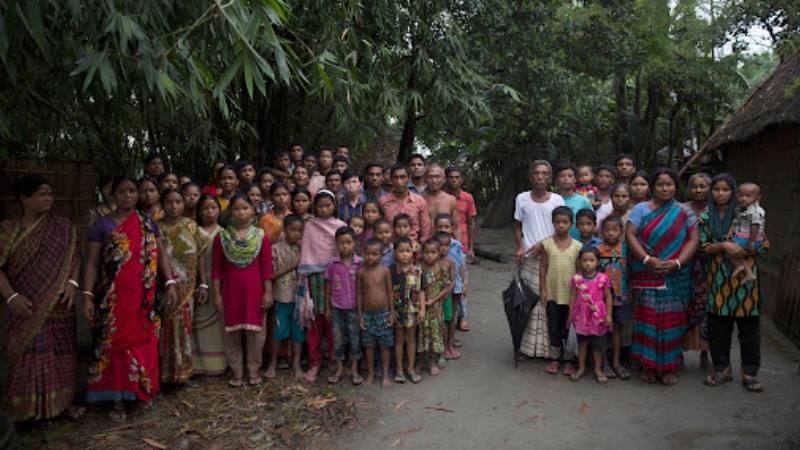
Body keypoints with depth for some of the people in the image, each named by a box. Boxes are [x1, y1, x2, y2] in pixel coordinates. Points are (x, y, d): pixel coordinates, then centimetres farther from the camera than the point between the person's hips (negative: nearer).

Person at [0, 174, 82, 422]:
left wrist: (72, 282, -13)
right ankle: (26, 408, 14)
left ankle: (62, 401, 20)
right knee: (27, 357, 2)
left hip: (59, 306, 2)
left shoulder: (63, 227, 4)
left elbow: (74, 256, 3)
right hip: (26, 307, -1)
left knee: (60, 354, 7)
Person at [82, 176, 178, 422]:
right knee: (115, 343, 1)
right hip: (113, 298, -2)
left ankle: (144, 391, 23)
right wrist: (87, 296, -10)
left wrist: (170, 284, 1)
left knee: (144, 342, 8)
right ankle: (118, 399, 12)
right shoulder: (102, 225, 0)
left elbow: (161, 255, 10)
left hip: (144, 297, 2)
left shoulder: (148, 223, 8)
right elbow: (92, 263, -2)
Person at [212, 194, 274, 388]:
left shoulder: (261, 236, 0)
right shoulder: (222, 237, 3)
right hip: (231, 290, 1)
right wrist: (217, 294, -1)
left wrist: (268, 292, -5)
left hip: (254, 290, -1)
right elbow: (217, 268, 3)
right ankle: (237, 372, 18)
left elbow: (267, 267, 0)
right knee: (232, 332, 6)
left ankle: (253, 370, 17)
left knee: (255, 330, 3)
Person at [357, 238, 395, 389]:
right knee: (369, 345, 12)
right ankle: (370, 373, 27)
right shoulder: (360, 272, -4)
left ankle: (385, 374, 23)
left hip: (383, 313, -1)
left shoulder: (385, 271, -6)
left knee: (385, 345, 9)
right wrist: (360, 315, 0)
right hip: (367, 314, 1)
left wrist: (392, 313, -1)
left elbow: (389, 293, 0)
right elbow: (359, 294, 1)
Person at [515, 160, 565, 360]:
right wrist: (520, 246, -3)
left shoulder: (557, 200, 3)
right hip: (528, 259, 1)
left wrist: (543, 243, -11)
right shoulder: (522, 199, 7)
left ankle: (548, 345, 10)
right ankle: (526, 345, 10)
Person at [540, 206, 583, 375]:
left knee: (569, 327, 9)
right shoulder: (547, 244, -2)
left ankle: (569, 359, 21)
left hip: (570, 293, 0)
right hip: (552, 293, 1)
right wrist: (542, 289, -1)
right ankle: (555, 358, 22)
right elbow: (543, 268, 2)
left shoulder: (577, 245, -2)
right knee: (553, 327, 10)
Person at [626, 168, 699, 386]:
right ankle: (649, 365, 9)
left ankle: (669, 367, 12)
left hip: (676, 276, 1)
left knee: (672, 319, 2)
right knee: (648, 318, -2)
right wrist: (647, 259, -16)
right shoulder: (641, 209, 6)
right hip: (646, 275, -1)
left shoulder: (684, 212, 9)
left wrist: (677, 263, -14)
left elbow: (693, 240, 1)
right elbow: (630, 235, -4)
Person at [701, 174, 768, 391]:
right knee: (718, 326, 5)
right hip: (718, 277, 1)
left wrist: (739, 249, -13)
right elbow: (704, 247, 2)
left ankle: (749, 372, 13)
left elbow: (763, 244, 2)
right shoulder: (706, 217, 8)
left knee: (749, 327, 2)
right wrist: (724, 246, -15)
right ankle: (722, 369, 18)